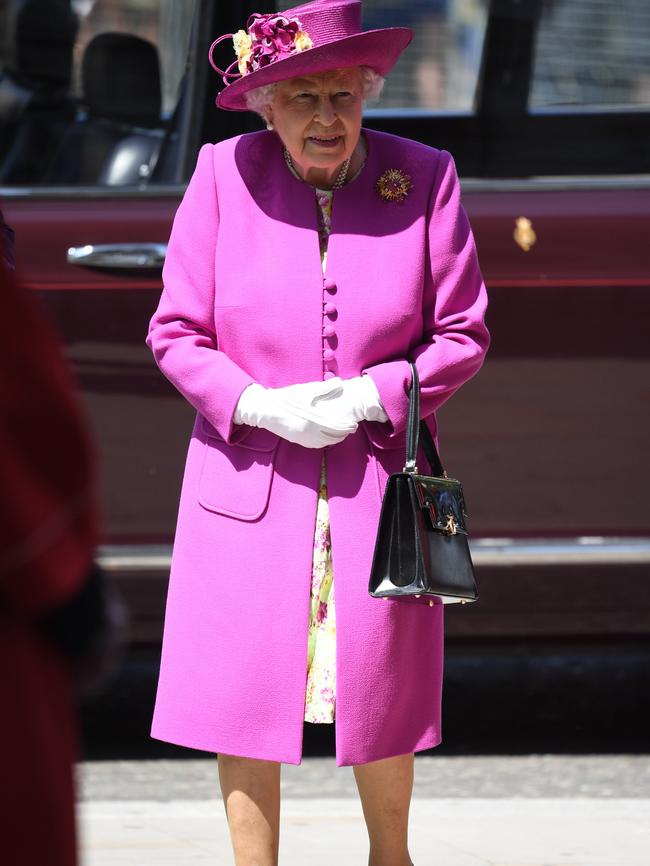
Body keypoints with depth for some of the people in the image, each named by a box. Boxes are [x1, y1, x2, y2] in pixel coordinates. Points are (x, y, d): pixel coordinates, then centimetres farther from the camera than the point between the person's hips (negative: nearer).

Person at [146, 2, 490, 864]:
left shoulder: (423, 179, -3)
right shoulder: (222, 175, -3)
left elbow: (462, 334, 2)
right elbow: (175, 333, 1)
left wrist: (372, 395, -13)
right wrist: (262, 404, -15)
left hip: (377, 480, 0)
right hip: (249, 484, 0)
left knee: (381, 691, 5)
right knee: (243, 693, -1)